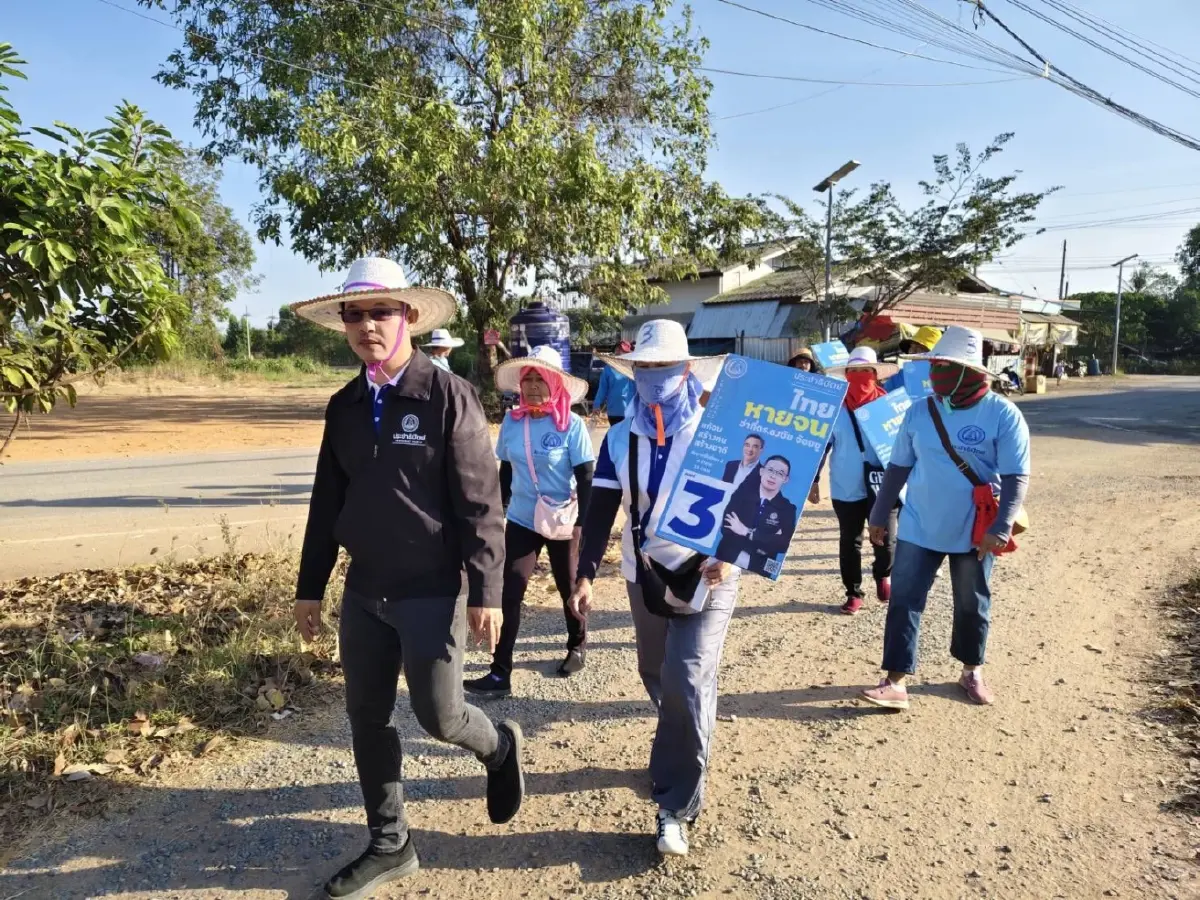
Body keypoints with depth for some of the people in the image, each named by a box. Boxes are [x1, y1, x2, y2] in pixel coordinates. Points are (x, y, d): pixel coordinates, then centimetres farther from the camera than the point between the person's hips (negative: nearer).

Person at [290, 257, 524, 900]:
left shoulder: (448, 396, -12)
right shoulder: (344, 405, 5)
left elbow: (481, 501, -13)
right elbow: (327, 501, 11)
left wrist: (484, 592, -15)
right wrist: (310, 588, 13)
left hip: (430, 592, -6)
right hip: (363, 592, 6)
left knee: (438, 714, 0)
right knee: (366, 718, 12)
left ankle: (499, 748, 36)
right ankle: (389, 845, 32)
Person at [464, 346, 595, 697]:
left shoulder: (571, 425, -13)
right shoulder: (511, 422, -2)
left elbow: (586, 479, -10)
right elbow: (505, 472, 9)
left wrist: (585, 524, -14)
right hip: (521, 521, 3)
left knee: (568, 587, 16)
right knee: (508, 592, -4)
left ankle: (576, 644, 42)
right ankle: (500, 674, 2)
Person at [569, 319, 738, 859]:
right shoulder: (619, 439, -1)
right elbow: (600, 512, -3)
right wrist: (585, 575, -13)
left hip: (707, 576, -4)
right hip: (644, 575, 4)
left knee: (687, 684, -11)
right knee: (657, 678, 17)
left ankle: (677, 808, 3)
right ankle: (677, 755, 46)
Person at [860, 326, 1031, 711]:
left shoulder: (1003, 415, -11)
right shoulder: (920, 412, -1)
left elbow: (1016, 477, -12)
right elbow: (899, 467, 6)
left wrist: (1001, 528, -21)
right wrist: (879, 515, 8)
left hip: (974, 533, -2)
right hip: (918, 528, 2)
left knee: (972, 605, 15)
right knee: (904, 601, -1)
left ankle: (972, 670, 36)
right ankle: (896, 681, 5)